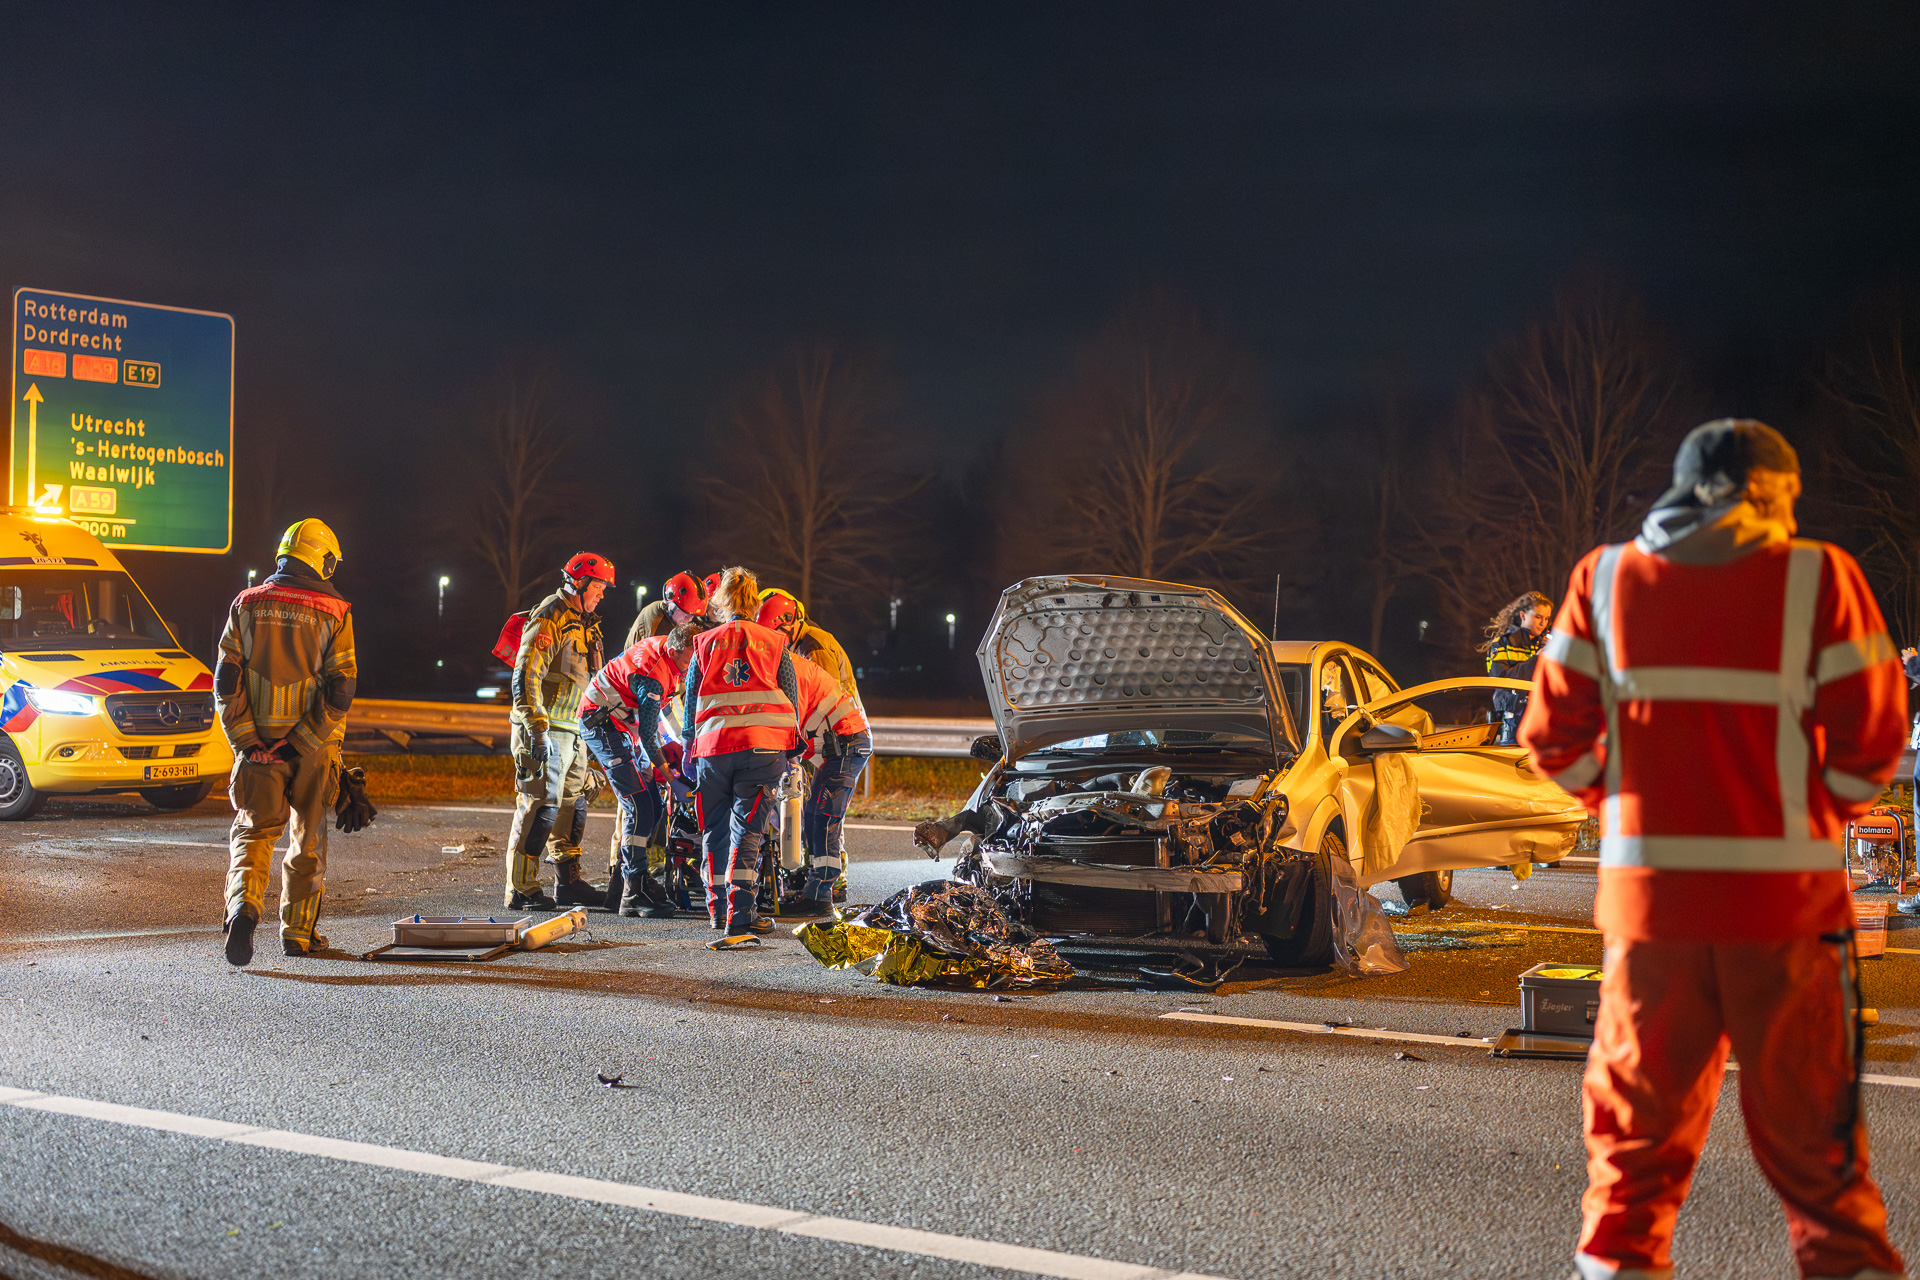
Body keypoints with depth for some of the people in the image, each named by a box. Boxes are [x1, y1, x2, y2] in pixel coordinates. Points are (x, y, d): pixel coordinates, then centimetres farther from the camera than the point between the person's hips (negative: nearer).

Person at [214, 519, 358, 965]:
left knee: (254, 829, 8)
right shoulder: (334, 614, -5)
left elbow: (226, 682, -2)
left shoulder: (246, 605, 2)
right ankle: (298, 932, 19)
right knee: (308, 837, 12)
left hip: (257, 742, 1)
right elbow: (340, 692, -12)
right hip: (313, 745, -1)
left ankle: (243, 906, -17)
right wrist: (302, 743, -10)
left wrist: (247, 740, -3)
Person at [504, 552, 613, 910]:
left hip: (572, 732, 10)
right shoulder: (550, 618, -13)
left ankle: (568, 882, 22)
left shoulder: (583, 623, 18)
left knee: (573, 806, 13)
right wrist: (537, 729, -27)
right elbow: (526, 676, -21)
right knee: (540, 807, -9)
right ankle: (521, 890, -5)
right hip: (545, 733, -10)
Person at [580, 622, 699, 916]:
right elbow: (648, 738, -24)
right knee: (639, 808, -17)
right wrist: (672, 781, -17)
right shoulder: (652, 677, -30)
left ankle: (620, 885, 10)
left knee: (652, 807, 5)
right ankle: (634, 895, -17)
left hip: (623, 724, 10)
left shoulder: (667, 646, -3)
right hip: (602, 725, -10)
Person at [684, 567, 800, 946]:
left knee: (715, 831, 15)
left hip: (713, 747, 1)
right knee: (747, 832, -4)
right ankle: (739, 921, -13)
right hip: (762, 746, -1)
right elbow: (790, 699, 8)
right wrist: (791, 749, 17)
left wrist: (689, 751, 21)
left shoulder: (705, 644, 10)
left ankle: (718, 912, 23)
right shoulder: (775, 643, 8)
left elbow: (691, 702, 12)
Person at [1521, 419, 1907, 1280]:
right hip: (1785, 889, -2)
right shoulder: (1818, 580, -4)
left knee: (1641, 1116, 12)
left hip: (1649, 887, 2)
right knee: (1809, 1119, 10)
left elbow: (1553, 733, 2)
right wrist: (1823, 813, 11)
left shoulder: (1606, 580, 4)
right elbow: (1873, 732, -6)